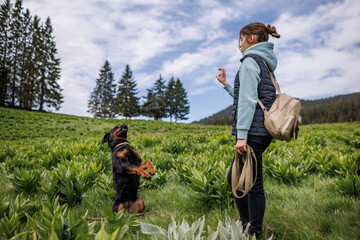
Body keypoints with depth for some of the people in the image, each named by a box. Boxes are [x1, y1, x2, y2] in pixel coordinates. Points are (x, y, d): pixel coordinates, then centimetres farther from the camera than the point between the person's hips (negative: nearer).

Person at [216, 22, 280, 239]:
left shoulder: (250, 61, -7)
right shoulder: (266, 64, 22)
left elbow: (248, 101, -17)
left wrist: (241, 135, -21)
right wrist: (226, 84, 28)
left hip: (253, 130, -10)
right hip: (262, 131, 10)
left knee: (252, 184, -1)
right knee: (234, 178, 18)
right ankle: (245, 223, 29)